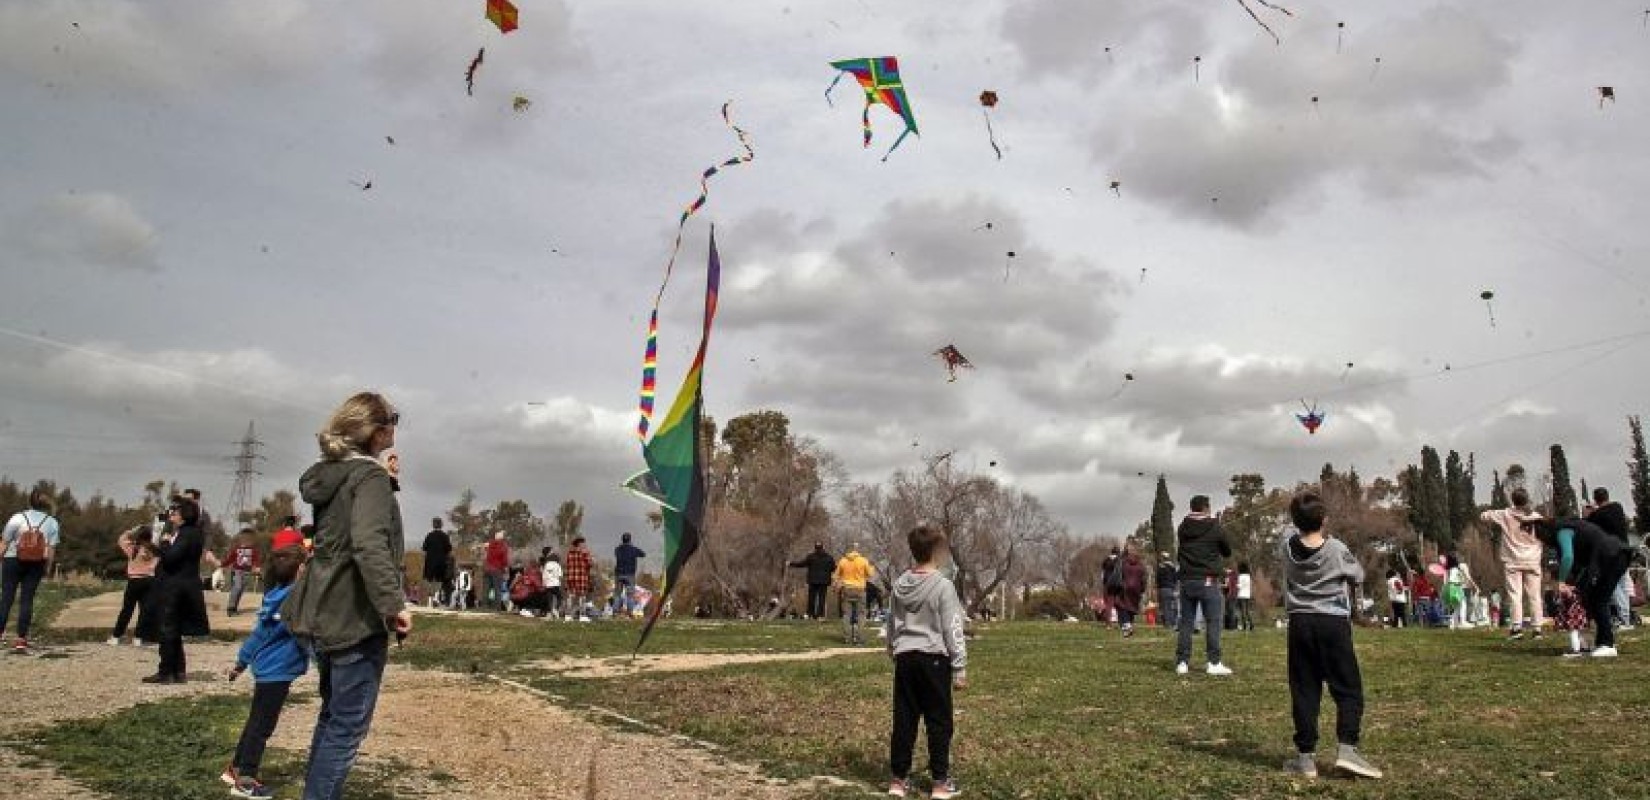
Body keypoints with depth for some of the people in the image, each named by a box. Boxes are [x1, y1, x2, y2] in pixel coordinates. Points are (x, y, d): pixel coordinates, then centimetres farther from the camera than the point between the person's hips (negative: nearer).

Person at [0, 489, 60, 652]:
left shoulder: (17, 518, -5)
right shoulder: (52, 523, 1)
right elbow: (52, 549, 0)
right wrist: (46, 567, 8)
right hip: (36, 564, 2)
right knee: (27, 599, 3)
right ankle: (21, 639, 1)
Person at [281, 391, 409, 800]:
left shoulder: (331, 473, 11)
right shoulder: (370, 476, -15)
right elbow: (369, 545, -29)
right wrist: (393, 603, -29)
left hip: (324, 612, 9)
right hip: (355, 616, -9)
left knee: (334, 714, 20)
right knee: (349, 723, -1)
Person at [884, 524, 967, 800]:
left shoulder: (899, 585, 5)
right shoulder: (943, 586, -12)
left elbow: (890, 626, 13)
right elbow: (953, 631, -11)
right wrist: (960, 668, -5)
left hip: (905, 659, 5)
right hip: (934, 659, -5)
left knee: (904, 719, 10)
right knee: (939, 721, 4)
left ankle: (899, 778, 16)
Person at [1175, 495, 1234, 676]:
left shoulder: (1182, 529, 1)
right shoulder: (1215, 528, -6)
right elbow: (1227, 552, 7)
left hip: (1186, 581, 3)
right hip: (1208, 581, -3)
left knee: (1186, 622, 7)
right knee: (1213, 622, 1)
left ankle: (1182, 662, 7)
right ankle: (1214, 663, -2)